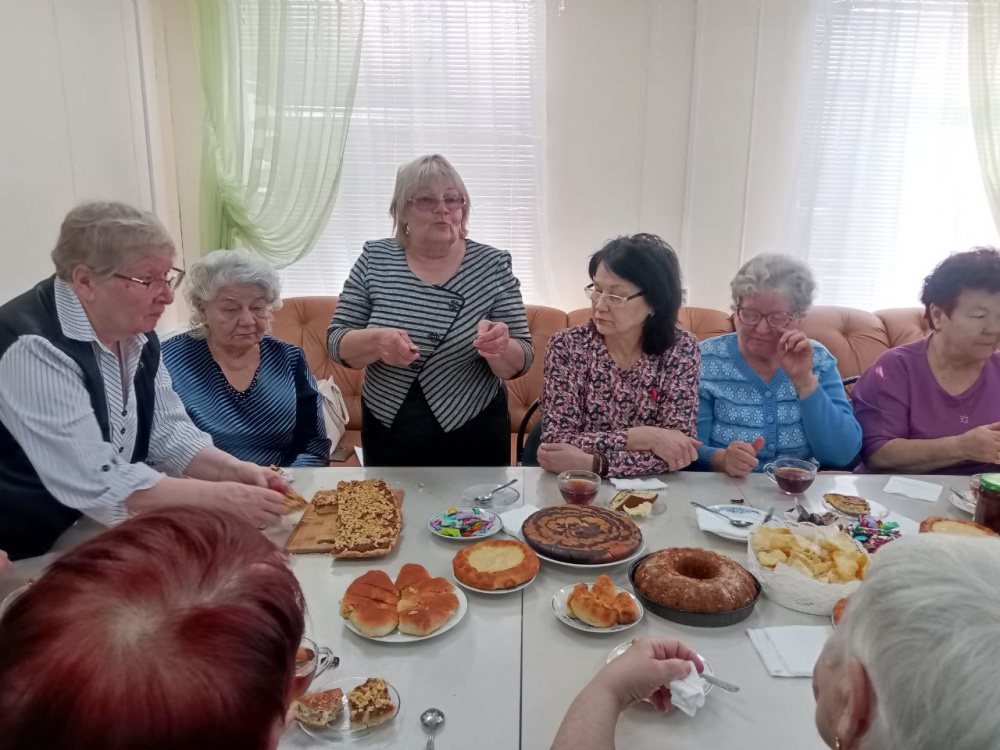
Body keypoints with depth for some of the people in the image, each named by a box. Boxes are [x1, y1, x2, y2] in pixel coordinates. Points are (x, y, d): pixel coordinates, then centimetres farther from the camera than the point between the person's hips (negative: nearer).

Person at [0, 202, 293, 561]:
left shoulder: (135, 332, 1)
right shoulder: (34, 348, -25)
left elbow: (168, 433, 5)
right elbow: (98, 485, -29)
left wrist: (236, 471, -11)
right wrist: (221, 497, -27)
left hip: (96, 536, 7)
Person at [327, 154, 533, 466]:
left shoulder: (493, 264, -8)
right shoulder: (375, 259, -5)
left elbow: (518, 364, -8)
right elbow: (337, 343, -6)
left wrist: (498, 349, -30)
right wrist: (377, 341, -26)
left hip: (473, 440, -1)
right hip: (387, 436, 1)